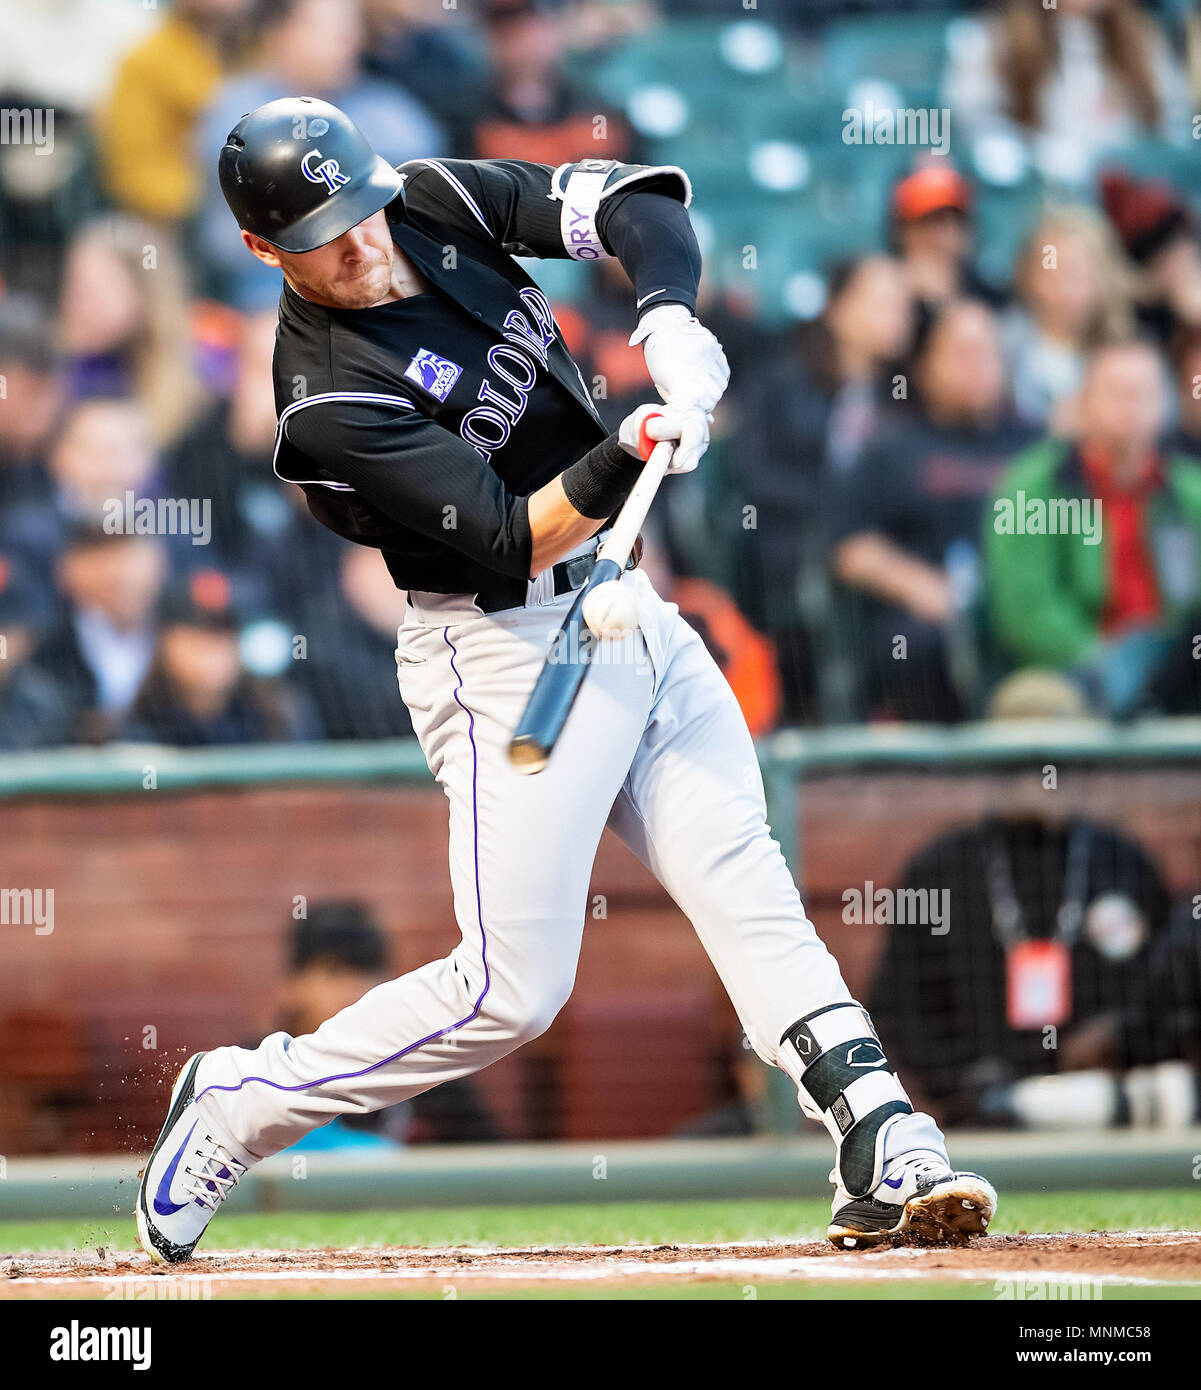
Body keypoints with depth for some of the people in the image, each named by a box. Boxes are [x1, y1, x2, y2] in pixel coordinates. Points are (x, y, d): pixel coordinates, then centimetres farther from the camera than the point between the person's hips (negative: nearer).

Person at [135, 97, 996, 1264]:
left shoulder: (436, 205, -2)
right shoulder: (330, 401, -22)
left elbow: (638, 200, -3)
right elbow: (514, 540, -24)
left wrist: (668, 318, -22)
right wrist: (626, 457, -39)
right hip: (506, 652, -7)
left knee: (745, 886, -2)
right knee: (512, 990, -7)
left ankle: (884, 1154, -8)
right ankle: (235, 1105, 9)